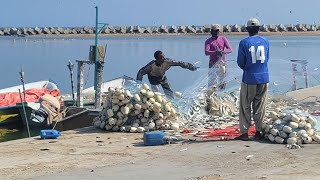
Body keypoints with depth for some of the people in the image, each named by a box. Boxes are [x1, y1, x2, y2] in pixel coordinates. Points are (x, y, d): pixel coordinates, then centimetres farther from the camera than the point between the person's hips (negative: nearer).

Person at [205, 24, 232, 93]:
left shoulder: (223, 39, 6)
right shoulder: (208, 41, 1)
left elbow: (230, 49, -4)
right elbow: (206, 52, -13)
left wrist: (223, 52, -25)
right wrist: (215, 52, -30)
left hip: (222, 63, 2)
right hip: (213, 64, -2)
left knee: (222, 77, 7)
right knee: (212, 79, -7)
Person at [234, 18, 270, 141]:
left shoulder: (244, 43, -8)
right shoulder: (265, 41, 3)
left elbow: (240, 63, -2)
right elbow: (266, 59, 12)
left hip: (249, 78, -3)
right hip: (264, 77, 3)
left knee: (245, 106, 5)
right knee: (260, 106, 10)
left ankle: (244, 132, 3)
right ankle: (258, 132, 13)